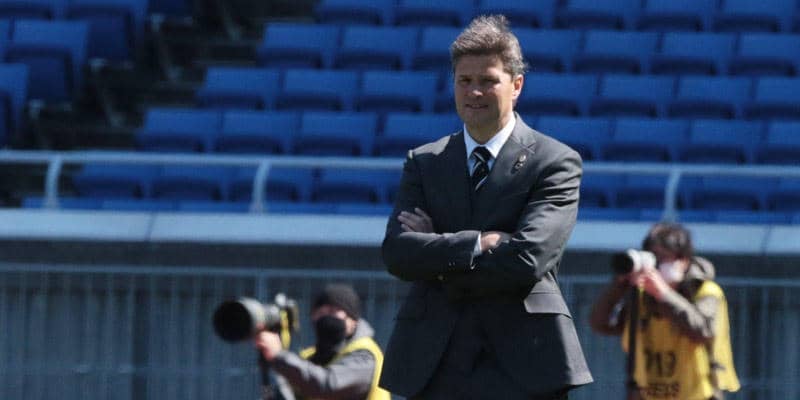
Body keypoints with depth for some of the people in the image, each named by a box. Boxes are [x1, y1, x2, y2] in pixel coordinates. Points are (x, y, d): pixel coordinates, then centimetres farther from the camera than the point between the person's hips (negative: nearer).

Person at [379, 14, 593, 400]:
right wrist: (477, 244, -14)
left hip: (523, 367, -4)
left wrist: (440, 266, -6)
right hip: (436, 366, 4)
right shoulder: (424, 163, 13)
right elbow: (397, 251, -3)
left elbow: (528, 259, -13)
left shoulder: (555, 163, 0)